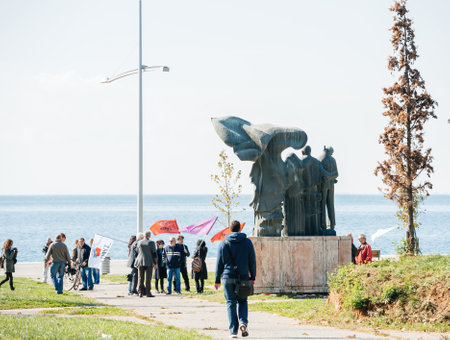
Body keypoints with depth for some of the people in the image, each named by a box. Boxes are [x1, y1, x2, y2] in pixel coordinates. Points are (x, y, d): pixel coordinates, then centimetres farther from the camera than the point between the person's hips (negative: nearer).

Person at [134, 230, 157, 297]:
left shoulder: (139, 242, 4)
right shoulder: (151, 243, -6)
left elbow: (137, 252, 12)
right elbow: (154, 253, -4)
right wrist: (155, 263, 2)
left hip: (140, 262, 3)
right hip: (149, 263, -3)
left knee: (140, 278, 7)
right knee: (148, 278, -2)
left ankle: (141, 292, 4)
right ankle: (148, 293, -4)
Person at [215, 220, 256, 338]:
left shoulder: (223, 243, 2)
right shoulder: (247, 242, 2)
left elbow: (219, 262, 4)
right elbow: (252, 261, 4)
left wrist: (217, 280, 9)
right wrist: (253, 277, 13)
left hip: (228, 277, 0)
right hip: (243, 277, 0)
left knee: (231, 303, 5)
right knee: (242, 301, 14)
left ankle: (233, 331, -1)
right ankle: (243, 322, -11)